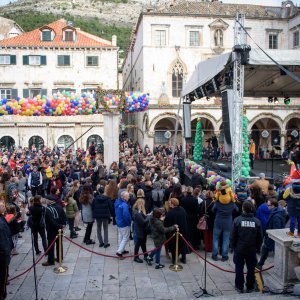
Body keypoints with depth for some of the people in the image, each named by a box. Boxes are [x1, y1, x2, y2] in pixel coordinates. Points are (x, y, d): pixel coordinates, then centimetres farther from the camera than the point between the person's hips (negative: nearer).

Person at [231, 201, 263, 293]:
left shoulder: (237, 220, -14)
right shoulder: (257, 221, -9)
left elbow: (233, 236, -7)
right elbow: (260, 238, 0)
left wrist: (233, 246, 7)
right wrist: (257, 247, 14)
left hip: (239, 249, -1)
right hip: (252, 250, 1)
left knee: (239, 268, 11)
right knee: (251, 268, 13)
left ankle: (239, 287, 18)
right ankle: (250, 287, 22)